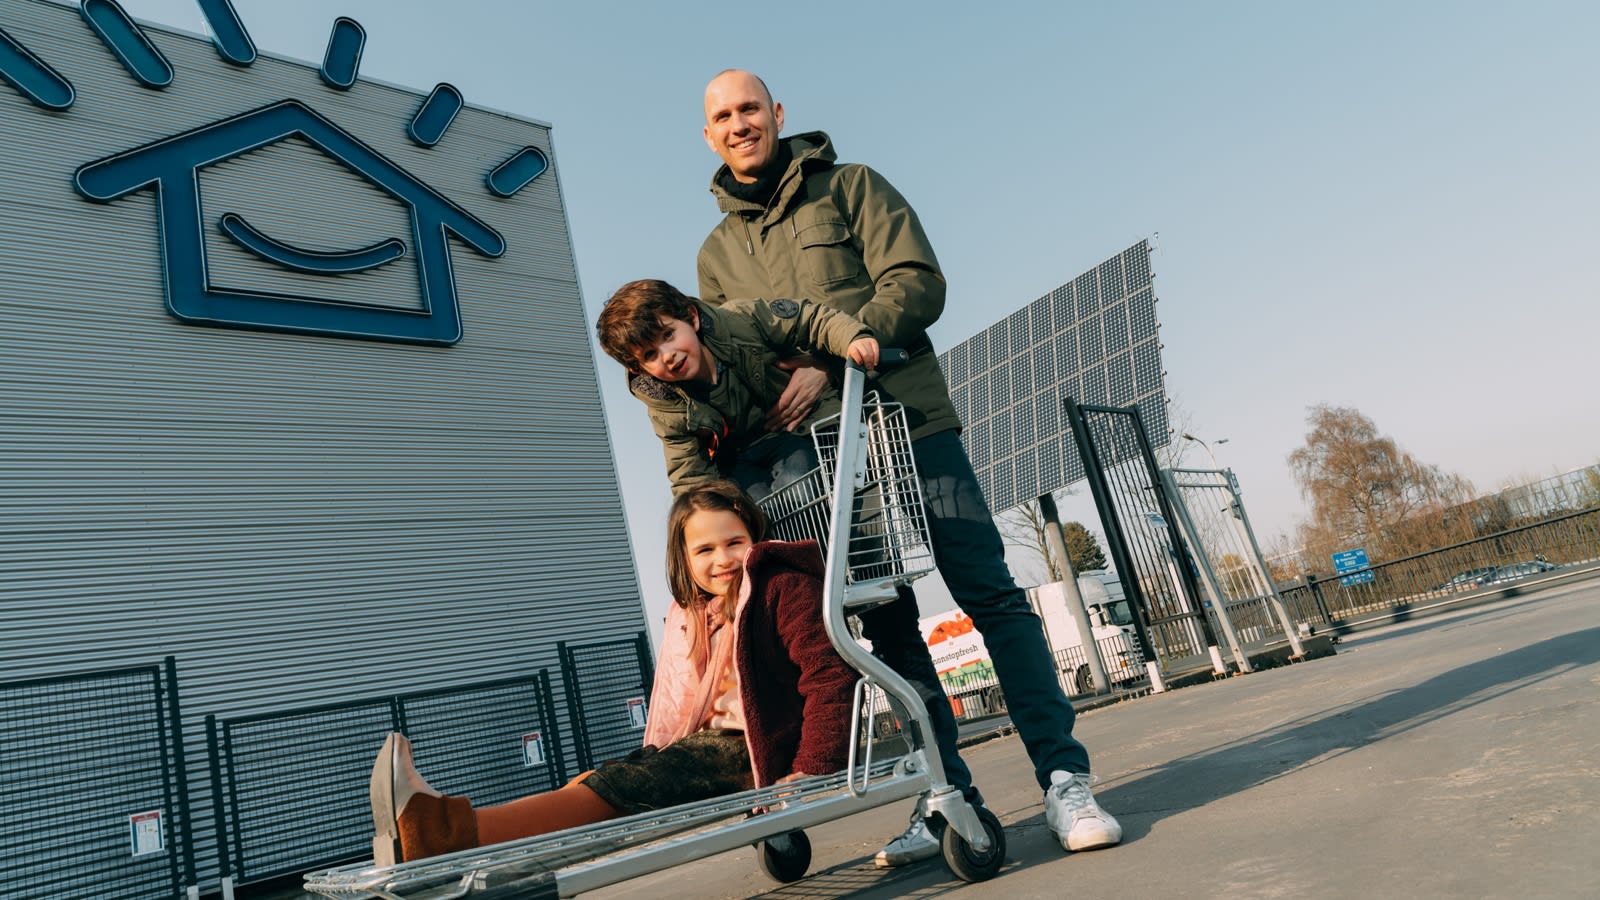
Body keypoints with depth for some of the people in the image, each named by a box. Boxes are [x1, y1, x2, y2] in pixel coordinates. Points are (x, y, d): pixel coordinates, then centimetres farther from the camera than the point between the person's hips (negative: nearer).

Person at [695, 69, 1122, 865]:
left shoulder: (850, 187, 7)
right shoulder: (717, 253, 18)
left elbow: (918, 284, -7)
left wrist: (830, 360, -20)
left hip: (910, 422, -3)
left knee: (990, 595, -7)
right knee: (888, 626, 4)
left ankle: (1063, 778, -2)